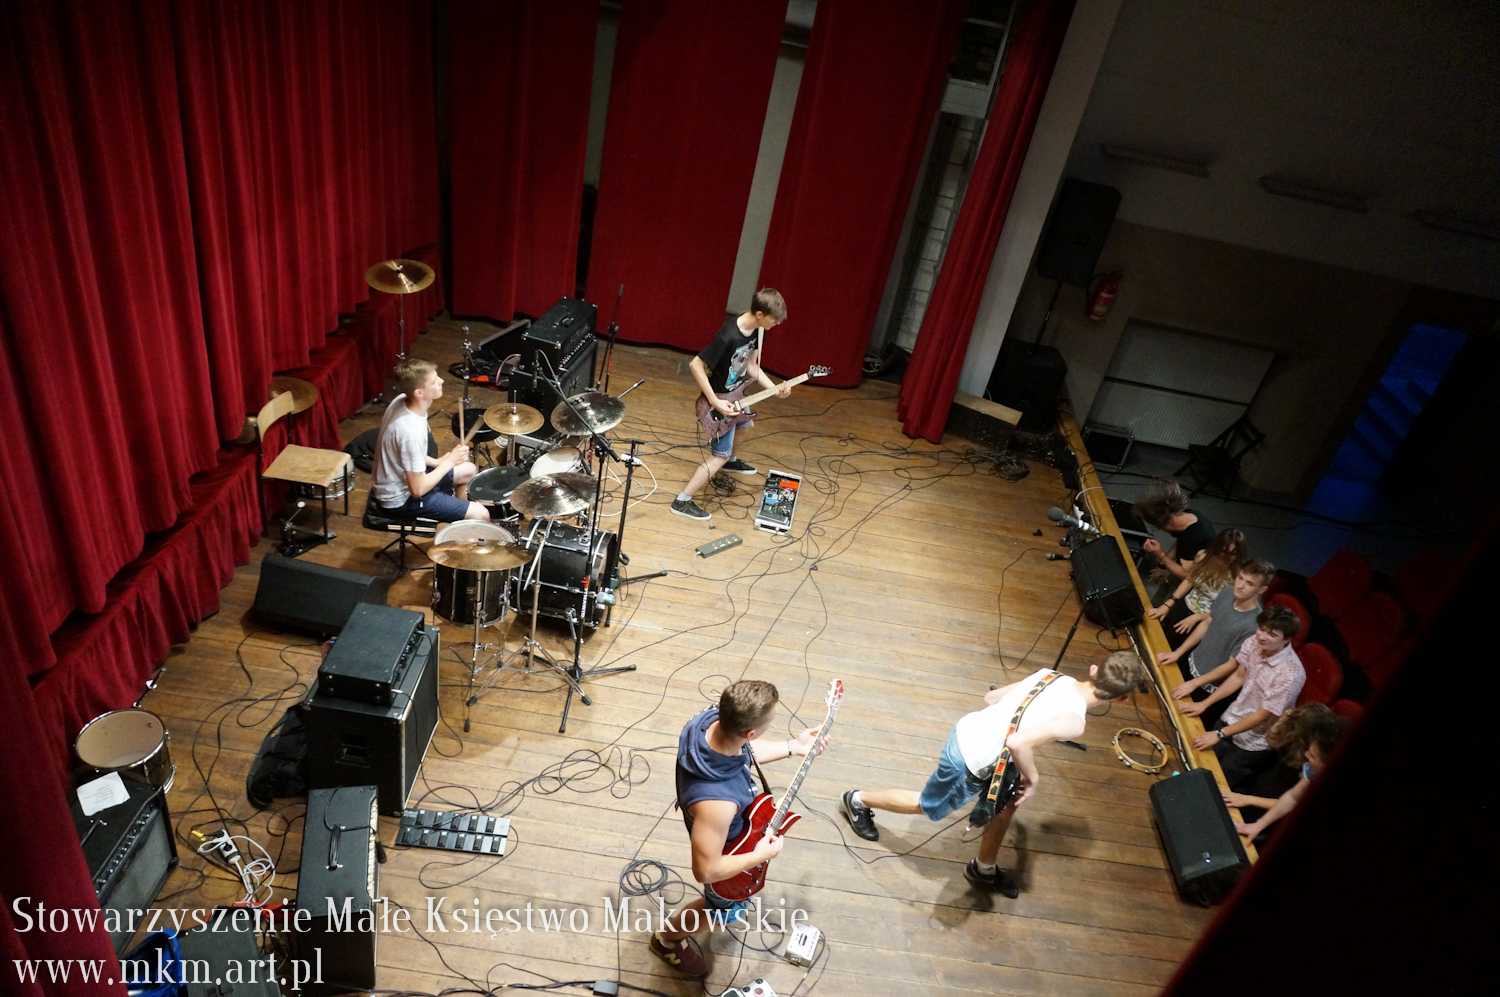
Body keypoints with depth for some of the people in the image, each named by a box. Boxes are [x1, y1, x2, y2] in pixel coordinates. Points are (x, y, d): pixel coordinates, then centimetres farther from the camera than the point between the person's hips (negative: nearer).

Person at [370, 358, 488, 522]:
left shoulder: (401, 400, -9)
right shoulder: (411, 432, -35)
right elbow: (417, 489, -27)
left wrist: (435, 462, 2)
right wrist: (448, 461, -17)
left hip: (402, 478, 9)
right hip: (402, 499, -9)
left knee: (469, 471, 22)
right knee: (480, 515, -7)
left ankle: (459, 517, 38)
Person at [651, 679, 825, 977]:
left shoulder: (713, 718, -29)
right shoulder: (717, 801, -50)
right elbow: (705, 871, -35)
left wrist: (793, 746, -6)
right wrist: (761, 856, -23)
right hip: (731, 848, -6)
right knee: (725, 909, 26)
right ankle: (667, 938, 52)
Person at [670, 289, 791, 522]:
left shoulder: (756, 329, -9)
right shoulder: (728, 337, -36)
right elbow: (695, 365, -31)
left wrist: (774, 387, -10)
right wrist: (715, 402, -30)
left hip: (735, 394, 9)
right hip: (720, 399, -9)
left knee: (743, 423, 34)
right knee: (720, 455, -3)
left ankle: (731, 461, 63)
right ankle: (682, 501, 4)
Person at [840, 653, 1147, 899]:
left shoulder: (1050, 674, -2)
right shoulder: (1072, 721, -24)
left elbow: (990, 697, 8)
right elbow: (1018, 743, -37)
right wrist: (1033, 778, -19)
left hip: (968, 729, 7)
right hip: (969, 763, -7)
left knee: (1008, 800, 26)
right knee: (928, 807, 21)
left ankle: (984, 869, 47)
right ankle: (859, 800, 41)